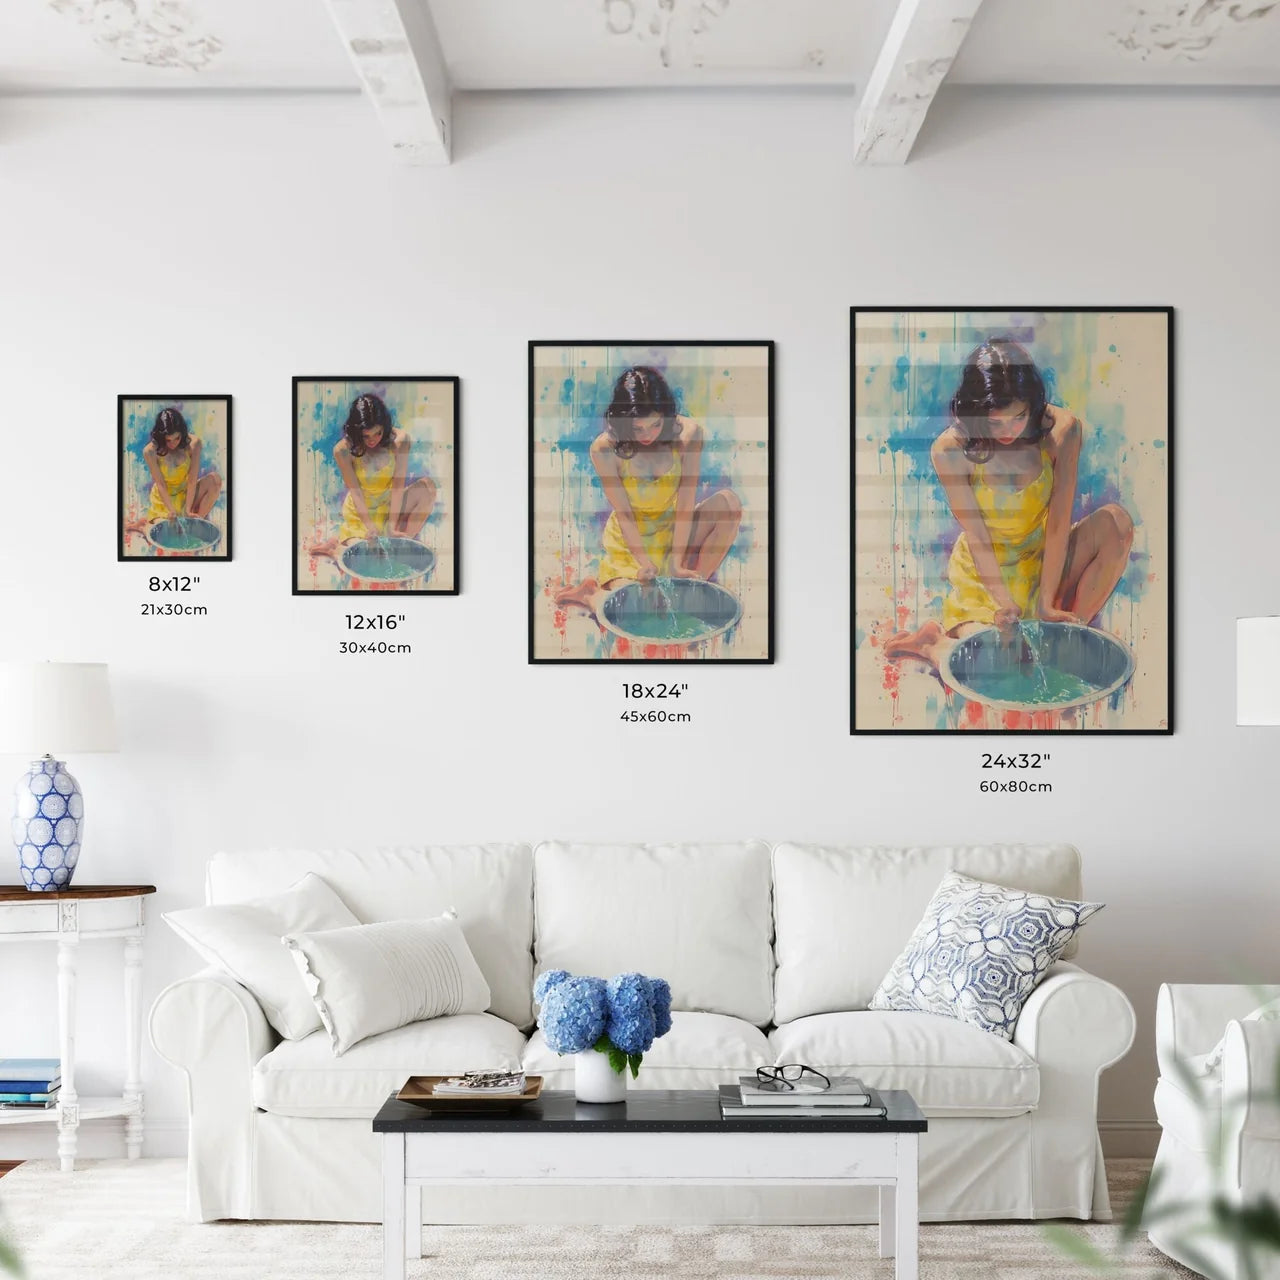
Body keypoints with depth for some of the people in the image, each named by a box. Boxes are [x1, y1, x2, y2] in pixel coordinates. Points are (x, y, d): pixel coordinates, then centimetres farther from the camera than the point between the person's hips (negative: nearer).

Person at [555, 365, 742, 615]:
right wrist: (646, 564, -26)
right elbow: (623, 512, -18)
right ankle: (591, 595, 10)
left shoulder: (688, 433, -20)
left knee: (729, 503, -26)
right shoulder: (604, 449, -23)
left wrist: (676, 563, -24)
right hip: (629, 540, -3)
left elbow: (685, 502, -20)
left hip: (673, 529, 3)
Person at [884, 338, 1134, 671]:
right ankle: (934, 643, 10)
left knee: (1116, 522, -26)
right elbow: (978, 539, -19)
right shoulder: (951, 450, -23)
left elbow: (1058, 523, -18)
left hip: (1046, 559, 3)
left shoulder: (1063, 429, -20)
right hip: (983, 574, -3)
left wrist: (1046, 604, -21)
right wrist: (1006, 609, -26)